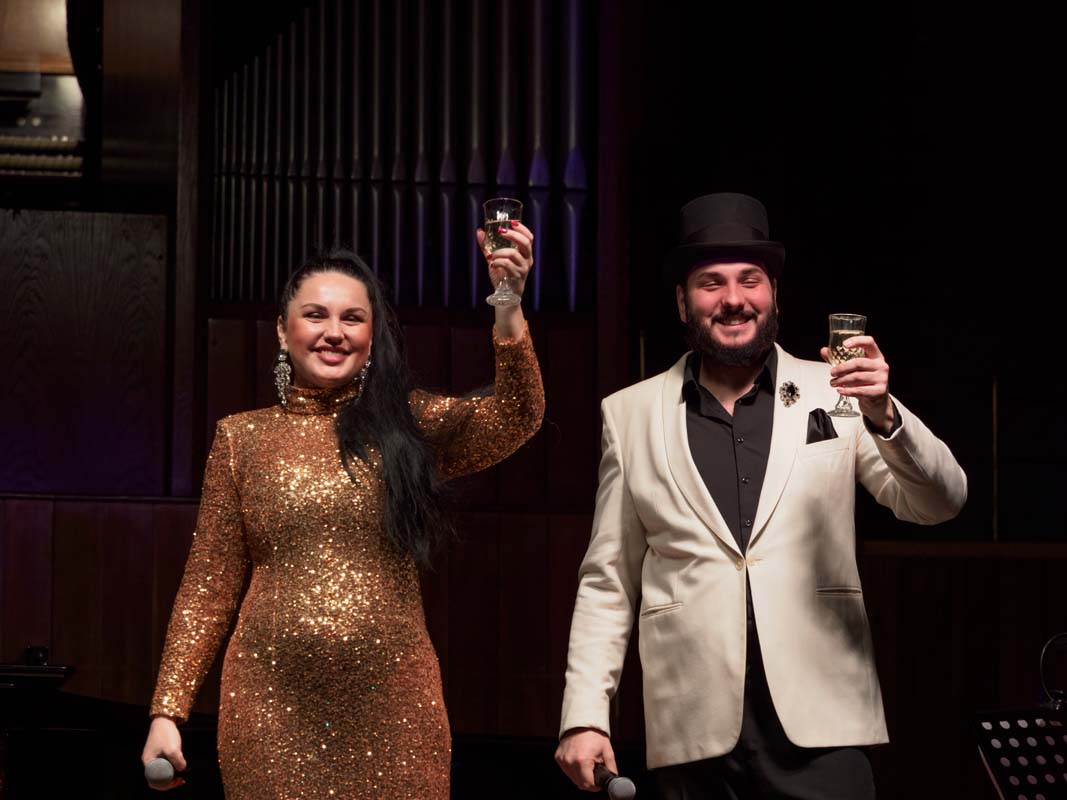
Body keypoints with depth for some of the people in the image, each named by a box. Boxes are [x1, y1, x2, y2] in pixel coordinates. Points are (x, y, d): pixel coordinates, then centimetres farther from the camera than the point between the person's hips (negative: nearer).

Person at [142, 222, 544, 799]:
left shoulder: (411, 426, 5)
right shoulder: (241, 438, 7)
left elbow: (515, 420, -12)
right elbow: (208, 588, 7)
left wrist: (508, 309, -28)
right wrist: (168, 710, 0)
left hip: (392, 706, 0)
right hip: (272, 707, 0)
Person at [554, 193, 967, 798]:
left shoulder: (831, 393, 5)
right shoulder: (631, 414, 8)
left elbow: (940, 503, -3)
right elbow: (608, 584, 9)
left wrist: (884, 416, -20)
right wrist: (585, 717, 2)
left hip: (820, 725, -1)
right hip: (695, 728, 1)